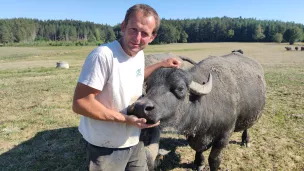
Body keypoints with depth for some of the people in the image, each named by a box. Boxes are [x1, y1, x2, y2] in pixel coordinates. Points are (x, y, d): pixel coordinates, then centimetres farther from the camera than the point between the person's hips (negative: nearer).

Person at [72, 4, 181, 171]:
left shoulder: (139, 54, -1)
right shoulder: (103, 55, -25)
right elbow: (80, 103, -24)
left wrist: (162, 64, 16)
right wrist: (126, 119, -23)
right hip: (105, 148, -7)